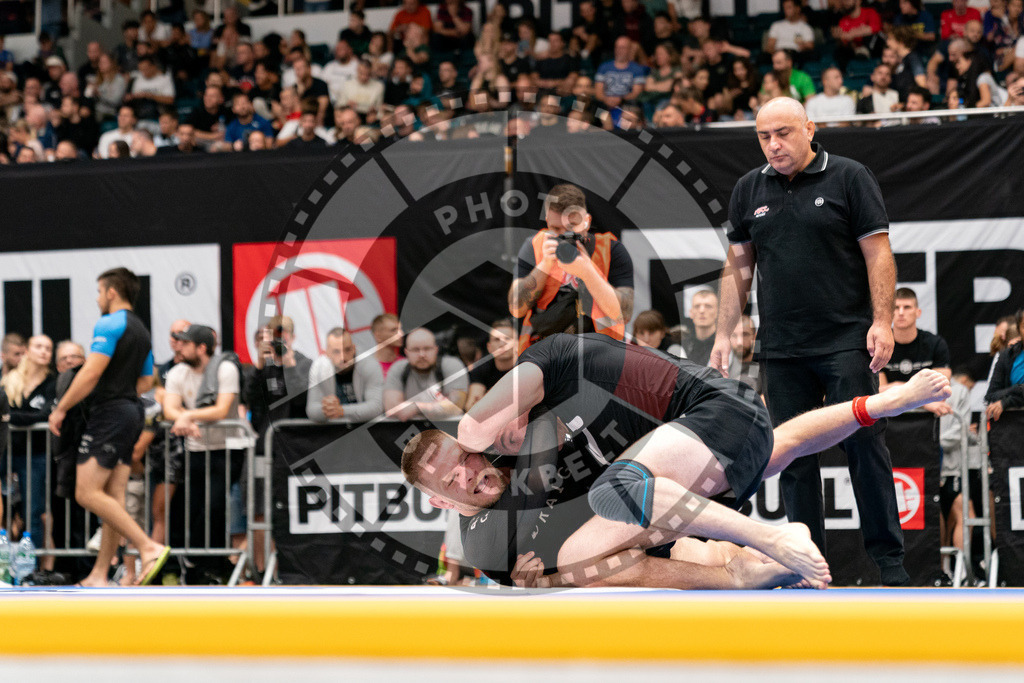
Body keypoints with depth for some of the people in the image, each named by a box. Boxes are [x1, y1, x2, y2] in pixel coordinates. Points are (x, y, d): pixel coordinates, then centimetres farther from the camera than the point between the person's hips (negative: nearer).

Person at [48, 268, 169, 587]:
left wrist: (61, 409, -13)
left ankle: (149, 548, -21)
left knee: (87, 493, -13)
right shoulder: (141, 330, 18)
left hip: (109, 415, -9)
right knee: (113, 497, 6)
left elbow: (91, 373, -19)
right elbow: (146, 382, 25)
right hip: (132, 412, 9)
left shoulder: (110, 325, -11)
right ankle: (99, 575, 6)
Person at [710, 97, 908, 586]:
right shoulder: (749, 191, 12)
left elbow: (878, 253, -2)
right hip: (781, 351, 4)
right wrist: (723, 335, 10)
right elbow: (738, 268, 16)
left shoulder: (849, 178, 0)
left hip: (846, 340, -4)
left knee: (865, 445, -6)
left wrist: (882, 321, -11)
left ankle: (888, 558, 0)